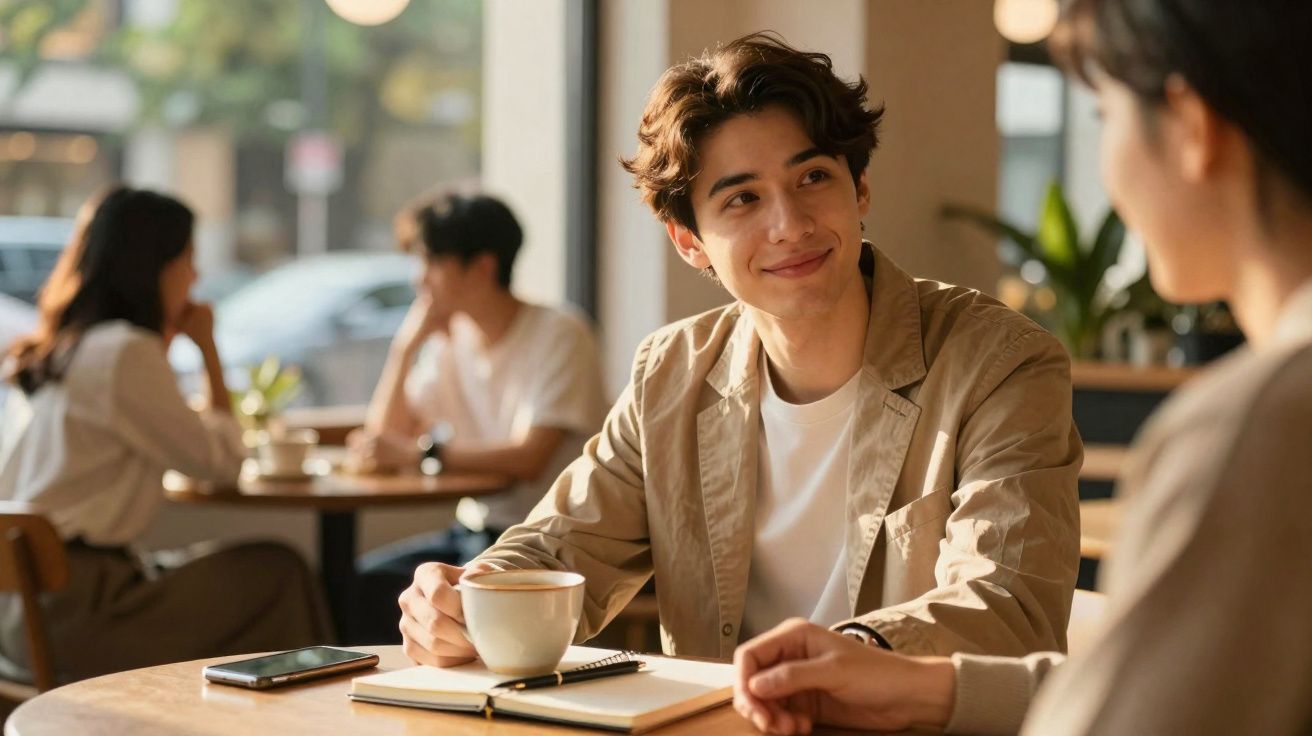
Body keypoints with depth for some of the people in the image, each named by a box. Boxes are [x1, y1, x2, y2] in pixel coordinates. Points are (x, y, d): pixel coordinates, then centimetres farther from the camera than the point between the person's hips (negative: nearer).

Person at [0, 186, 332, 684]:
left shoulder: (46, 353, 15)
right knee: (276, 575, -2)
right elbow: (221, 460, -6)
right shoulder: (125, 351, -13)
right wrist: (208, 348, 4)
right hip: (68, 610, -9)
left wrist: (166, 341, 19)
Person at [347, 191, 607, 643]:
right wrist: (406, 346, -3)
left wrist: (420, 452, -26)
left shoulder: (558, 335, -11)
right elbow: (385, 439, 5)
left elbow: (529, 458, -22)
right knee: (359, 583, -13)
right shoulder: (450, 340, 10)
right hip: (475, 530, 7)